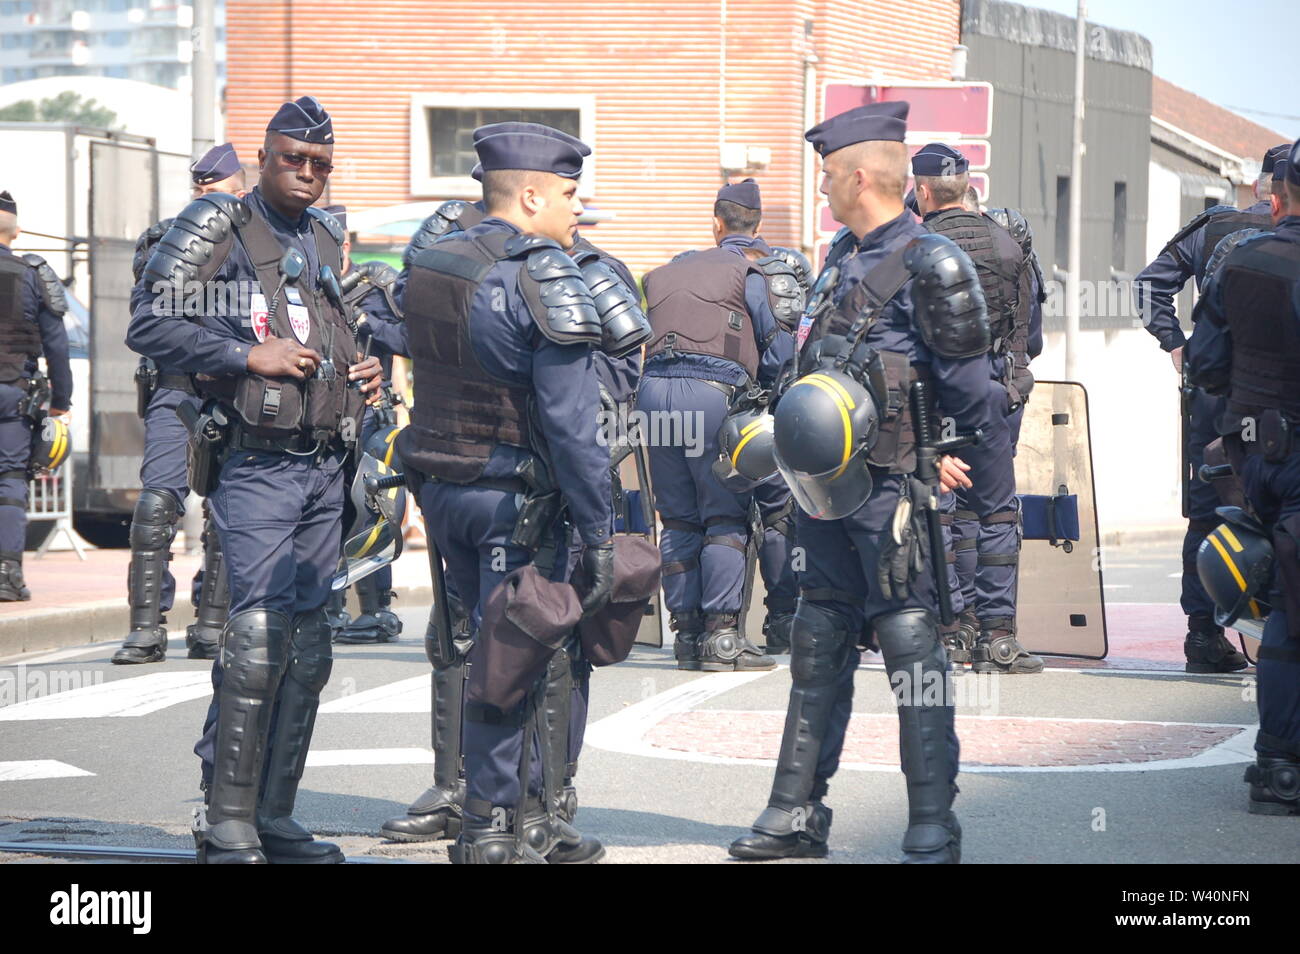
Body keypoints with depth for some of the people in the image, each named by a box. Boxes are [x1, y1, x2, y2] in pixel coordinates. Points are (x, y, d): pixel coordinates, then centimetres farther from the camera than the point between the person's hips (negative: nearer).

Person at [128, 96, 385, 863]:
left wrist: (370, 372, 9)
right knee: (259, 636, -14)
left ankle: (275, 816, 15)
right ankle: (227, 825, -9)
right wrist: (249, 355, -16)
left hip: (325, 469, 7)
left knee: (308, 647, 7)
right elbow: (149, 327, -10)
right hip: (257, 467, -7)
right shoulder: (223, 230, -3)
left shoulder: (330, 240, 16)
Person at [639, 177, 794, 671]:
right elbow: (779, 348, 4)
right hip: (712, 391, -5)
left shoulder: (664, 274, 24)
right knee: (725, 518, -1)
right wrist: (761, 389, 18)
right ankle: (722, 635, -8)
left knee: (678, 518, 11)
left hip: (654, 388, 5)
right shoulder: (748, 272, 8)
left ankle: (685, 631, 9)